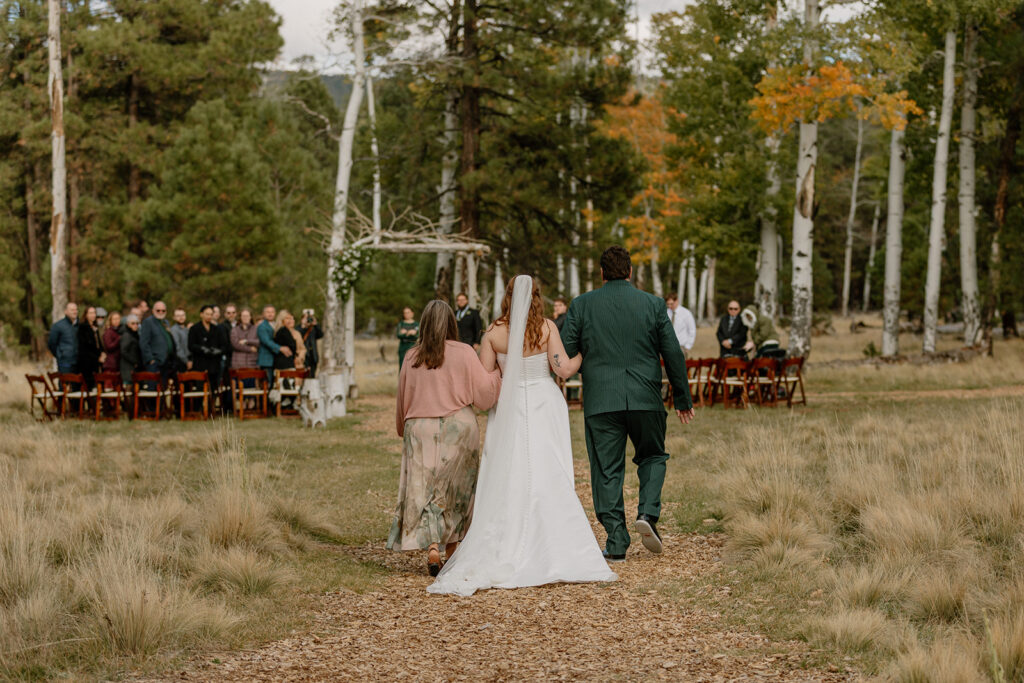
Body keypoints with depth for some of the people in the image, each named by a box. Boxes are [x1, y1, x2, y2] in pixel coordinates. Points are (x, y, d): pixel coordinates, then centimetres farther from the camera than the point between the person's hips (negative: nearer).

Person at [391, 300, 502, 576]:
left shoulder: (412, 357, 1)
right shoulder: (463, 353, -6)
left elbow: (402, 401, 9)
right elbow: (484, 393, -6)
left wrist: (403, 429, 25)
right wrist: (496, 373, 13)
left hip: (420, 429, 1)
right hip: (458, 428, -1)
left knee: (425, 491, 4)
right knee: (456, 490, 13)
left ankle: (431, 546, -15)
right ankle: (451, 549, 18)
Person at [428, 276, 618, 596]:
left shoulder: (494, 333, -3)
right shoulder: (547, 327, -6)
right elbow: (564, 368, -10)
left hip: (509, 407, 1)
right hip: (545, 405, -1)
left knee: (506, 483, 5)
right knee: (551, 478, 2)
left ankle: (504, 555, 1)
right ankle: (556, 555, 0)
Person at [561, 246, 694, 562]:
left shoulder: (581, 305, 1)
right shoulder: (653, 304, 2)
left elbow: (565, 353, 0)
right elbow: (673, 354, 3)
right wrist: (683, 398, 12)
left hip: (600, 401, 0)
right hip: (645, 399, 0)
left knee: (607, 471, 5)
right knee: (653, 456, 20)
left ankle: (616, 543, 4)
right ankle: (647, 512, -2)